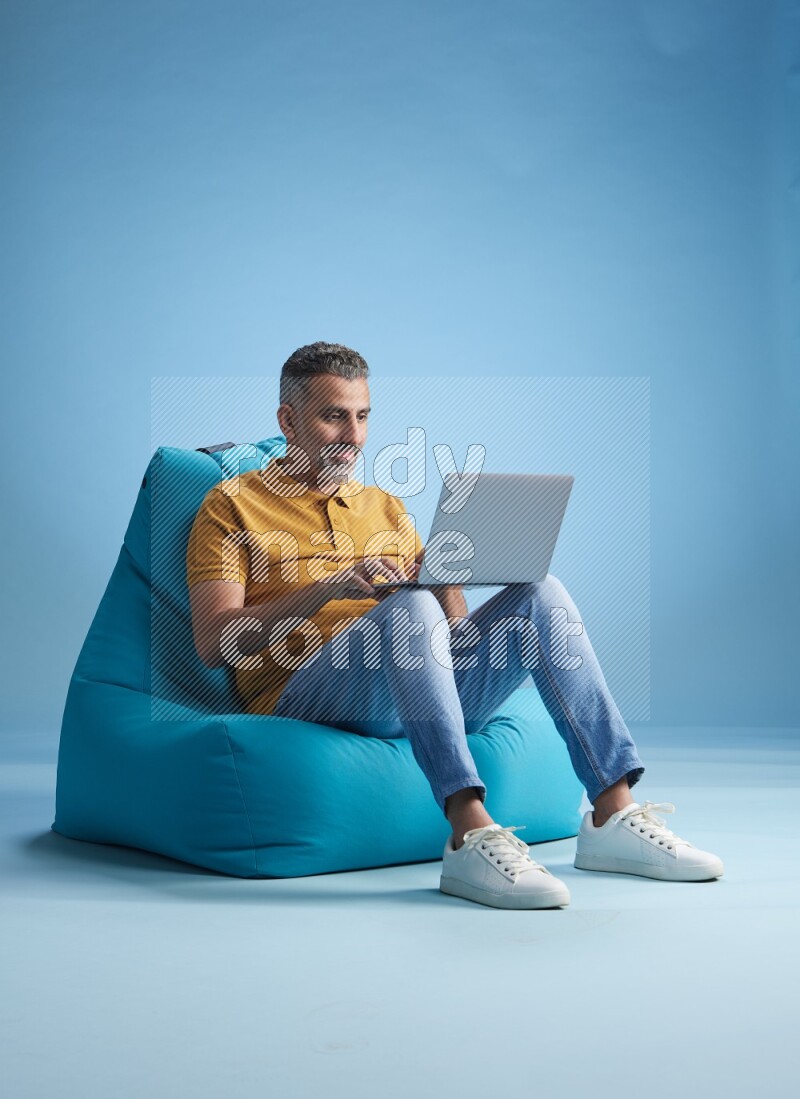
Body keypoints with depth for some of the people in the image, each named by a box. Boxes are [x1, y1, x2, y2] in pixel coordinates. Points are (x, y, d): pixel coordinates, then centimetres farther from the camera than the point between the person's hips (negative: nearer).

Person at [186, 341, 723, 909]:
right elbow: (213, 642, -6)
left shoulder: (384, 506, 25)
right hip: (303, 700, -5)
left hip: (419, 685, 5)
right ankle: (471, 836, -44)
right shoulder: (233, 504, 9)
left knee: (539, 592, -14)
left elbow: (454, 625, 19)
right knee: (408, 607, -34)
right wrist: (329, 587, -17)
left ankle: (612, 817, -21)